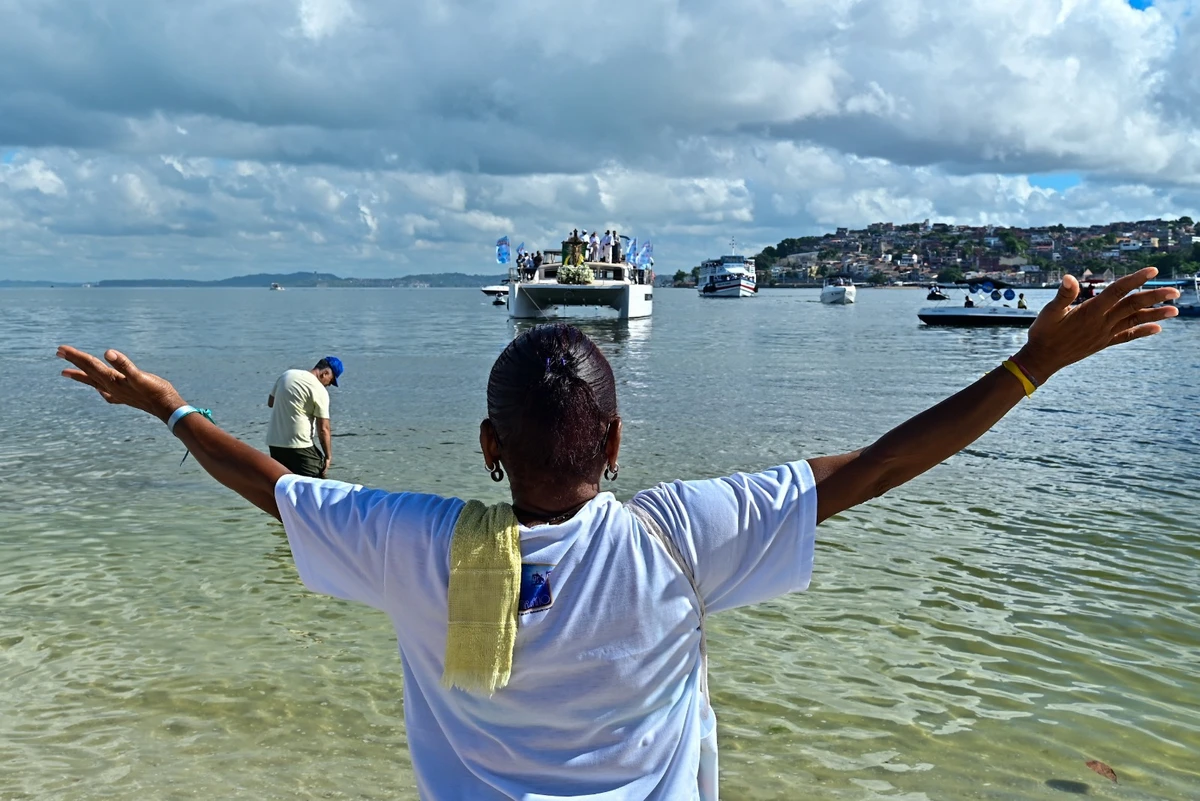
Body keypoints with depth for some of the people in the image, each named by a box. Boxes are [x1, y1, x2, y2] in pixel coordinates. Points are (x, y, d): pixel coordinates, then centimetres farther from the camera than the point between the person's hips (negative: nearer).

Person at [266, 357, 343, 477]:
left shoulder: (287, 375, 10)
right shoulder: (319, 390, -11)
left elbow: (271, 402, 24)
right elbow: (323, 429, -12)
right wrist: (328, 456, -5)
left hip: (273, 442, 7)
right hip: (299, 445, -7)